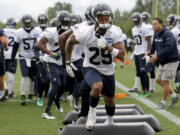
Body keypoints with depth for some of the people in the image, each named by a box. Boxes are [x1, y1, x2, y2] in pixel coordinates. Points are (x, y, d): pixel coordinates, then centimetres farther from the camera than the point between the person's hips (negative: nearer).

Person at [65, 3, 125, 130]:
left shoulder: (115, 32, -19)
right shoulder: (85, 32, -24)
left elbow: (121, 55, -21)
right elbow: (70, 41, -4)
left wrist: (108, 47, -37)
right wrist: (68, 61, 3)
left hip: (108, 71, 3)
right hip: (91, 68, -3)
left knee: (109, 100, 19)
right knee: (97, 86, -36)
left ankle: (110, 122, 50)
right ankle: (92, 111, -9)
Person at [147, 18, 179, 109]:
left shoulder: (167, 34, -22)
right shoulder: (156, 34, 5)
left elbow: (169, 48, -32)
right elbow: (154, 46, 15)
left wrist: (157, 55, -34)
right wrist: (150, 52, -6)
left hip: (171, 61, -9)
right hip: (162, 62, 9)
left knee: (164, 82, -6)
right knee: (158, 80, 13)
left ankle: (163, 102, 7)